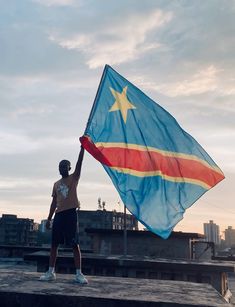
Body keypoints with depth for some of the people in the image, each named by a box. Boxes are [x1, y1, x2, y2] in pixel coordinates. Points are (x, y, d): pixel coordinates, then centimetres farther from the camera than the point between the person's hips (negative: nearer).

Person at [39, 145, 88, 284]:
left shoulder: (74, 178, 5)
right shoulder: (56, 184, 18)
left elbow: (79, 162, -9)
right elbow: (54, 202, 18)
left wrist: (82, 147, -20)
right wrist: (49, 218, 13)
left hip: (71, 213, -5)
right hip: (59, 214, 5)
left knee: (75, 244, -4)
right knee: (54, 244, 7)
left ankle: (79, 274, -1)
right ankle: (51, 272, 15)